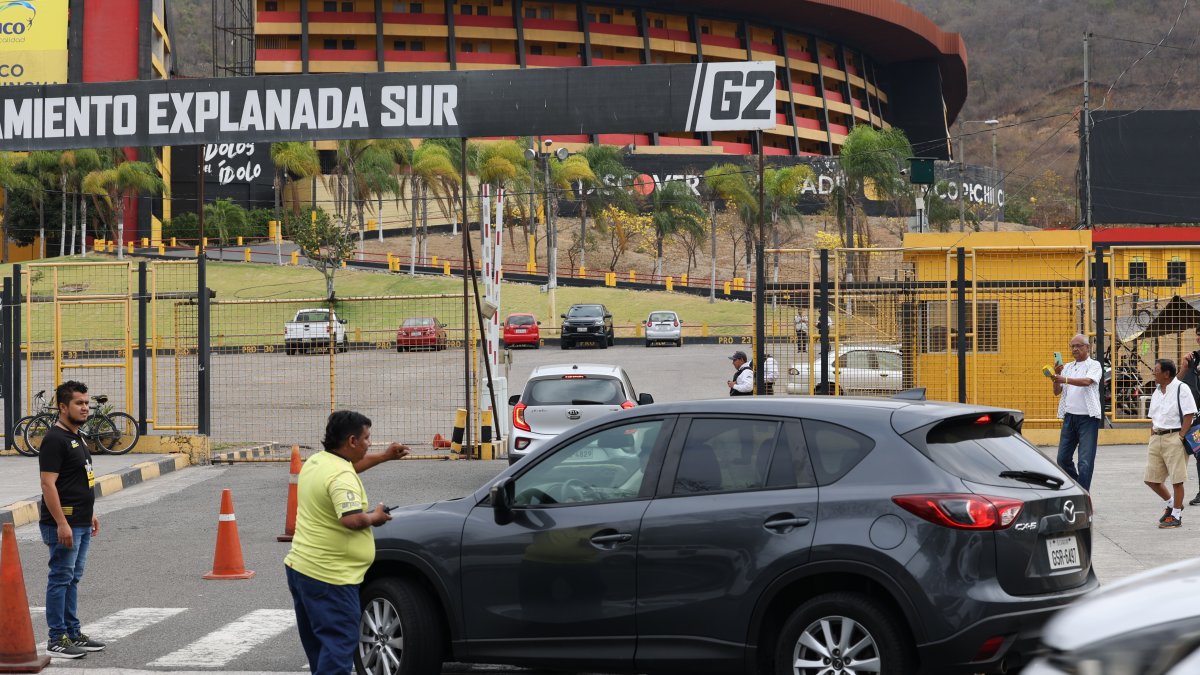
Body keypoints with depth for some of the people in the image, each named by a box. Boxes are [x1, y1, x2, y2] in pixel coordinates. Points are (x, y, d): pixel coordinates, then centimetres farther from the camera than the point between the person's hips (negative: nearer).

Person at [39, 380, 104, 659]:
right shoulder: (55, 439, -16)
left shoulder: (76, 437, 14)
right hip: (63, 525, -10)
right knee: (60, 579, -5)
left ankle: (73, 634, 20)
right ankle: (57, 640, -2)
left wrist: (91, 513, 22)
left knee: (72, 580, 14)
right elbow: (48, 484, -21)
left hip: (81, 524, 10)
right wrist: (62, 524, -24)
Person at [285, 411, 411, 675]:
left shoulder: (316, 462, 11)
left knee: (317, 642, 18)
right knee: (339, 643, -7)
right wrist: (375, 517, -12)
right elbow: (352, 519, -32)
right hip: (330, 576, -10)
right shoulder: (341, 477, -20)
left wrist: (384, 457, 30)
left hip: (299, 567, 10)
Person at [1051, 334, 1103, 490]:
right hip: (1069, 417, 6)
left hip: (1088, 417, -6)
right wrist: (1056, 376, -9)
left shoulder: (1094, 365, -1)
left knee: (1085, 462, -8)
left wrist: (1065, 379, -35)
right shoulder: (1066, 367, 16)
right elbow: (1057, 392, 11)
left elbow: (1087, 381, -21)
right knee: (1063, 459, 7)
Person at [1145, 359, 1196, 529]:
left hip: (1174, 437, -8)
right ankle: (1172, 504, 27)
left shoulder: (1181, 389, -8)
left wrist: (1180, 437, -16)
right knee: (1151, 479, 7)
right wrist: (1152, 436, 13)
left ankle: (1176, 515, 6)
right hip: (1157, 438, 8)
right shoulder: (1157, 392, 16)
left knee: (1176, 479, -3)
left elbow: (1189, 414, -12)